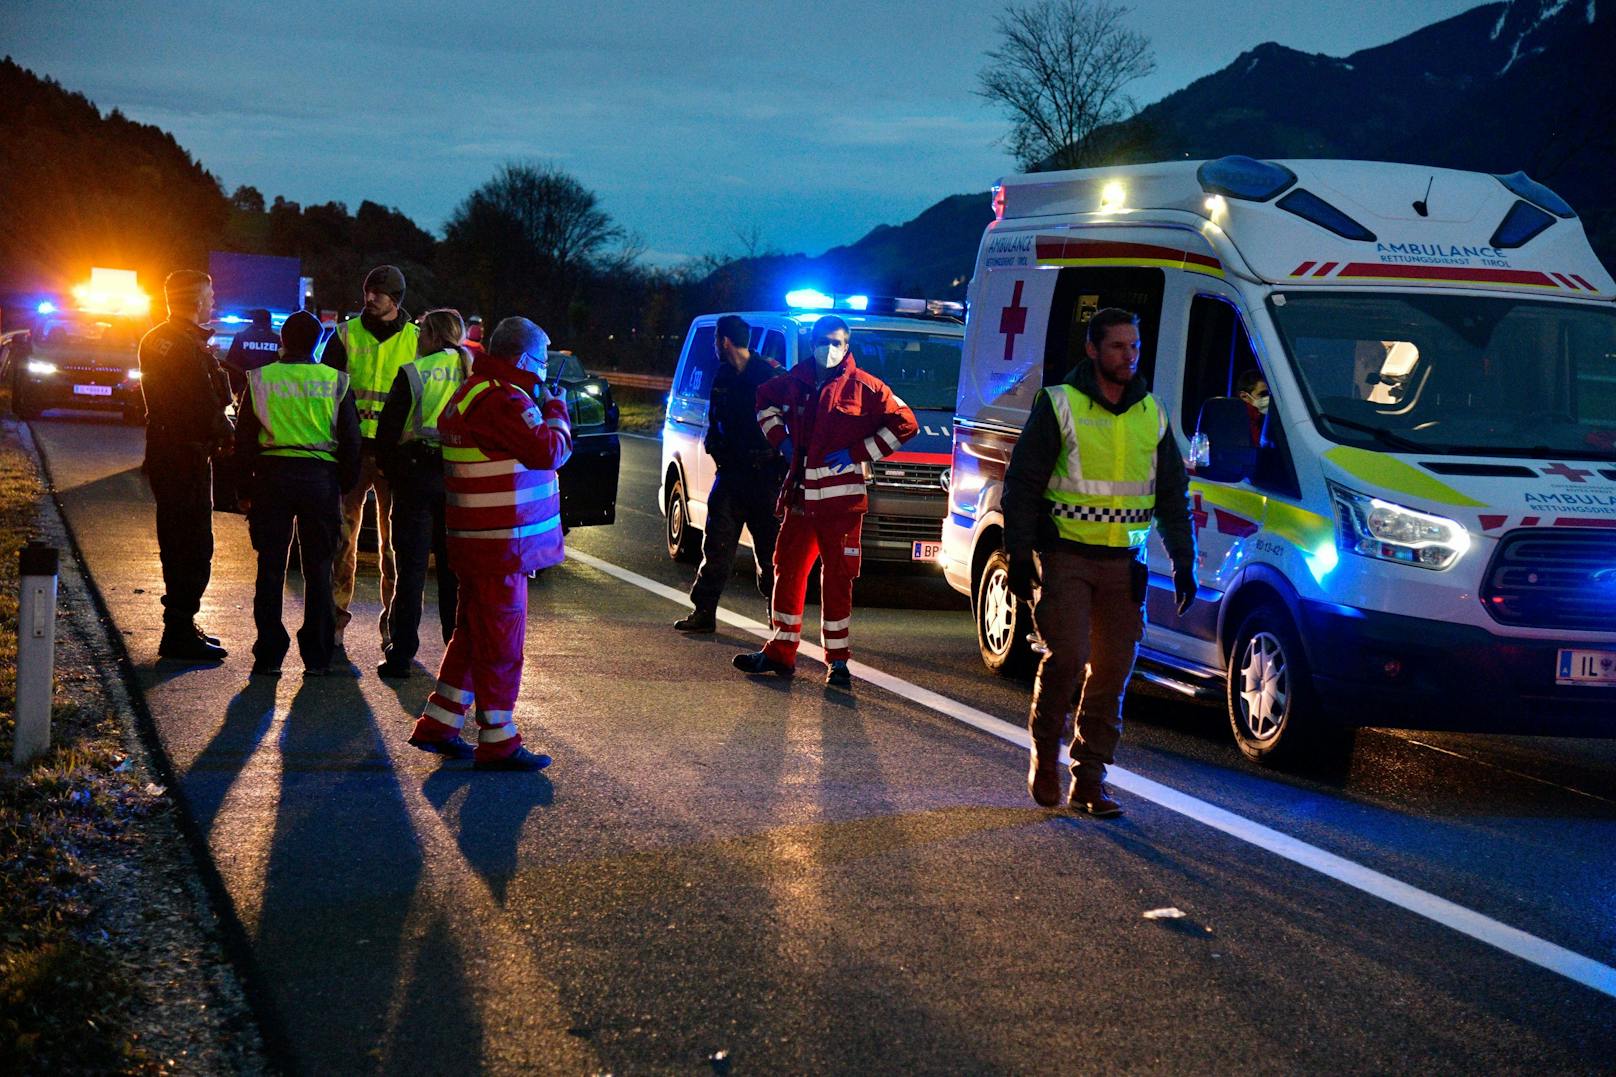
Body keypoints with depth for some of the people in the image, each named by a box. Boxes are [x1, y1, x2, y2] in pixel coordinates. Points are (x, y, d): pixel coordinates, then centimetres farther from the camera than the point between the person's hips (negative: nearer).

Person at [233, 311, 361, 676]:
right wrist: (345, 486, 12)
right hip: (320, 479, 0)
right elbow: (350, 440, 2)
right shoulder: (335, 382, 0)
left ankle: (269, 655, 4)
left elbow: (244, 439, 3)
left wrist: (245, 489, 11)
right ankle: (317, 656, 7)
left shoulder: (260, 379, 1)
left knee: (270, 567, 6)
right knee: (318, 569, 7)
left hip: (272, 475, 0)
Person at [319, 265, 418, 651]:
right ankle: (337, 613, 6)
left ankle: (393, 618, 12)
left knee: (394, 538, 5)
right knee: (343, 533, 0)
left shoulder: (416, 341, 5)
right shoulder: (346, 335, 5)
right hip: (351, 446, 0)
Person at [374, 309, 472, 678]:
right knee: (455, 569, 11)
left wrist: (391, 473, 8)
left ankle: (401, 654, 0)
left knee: (411, 568, 1)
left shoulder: (414, 373, -5)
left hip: (418, 474, -3)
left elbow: (388, 429, -4)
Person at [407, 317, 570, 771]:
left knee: (472, 635, 19)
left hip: (480, 541, 11)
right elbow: (547, 451, -24)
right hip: (500, 545, -11)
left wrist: (541, 410, 8)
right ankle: (498, 742, 2)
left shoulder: (474, 391, 16)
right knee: (500, 646, -4)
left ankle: (438, 724, 26)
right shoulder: (501, 399, -20)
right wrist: (556, 411, -8)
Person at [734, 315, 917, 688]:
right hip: (800, 498, 5)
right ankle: (780, 652, 18)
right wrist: (779, 437, 14)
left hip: (841, 501, -4)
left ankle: (837, 661, 6)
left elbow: (904, 423, -3)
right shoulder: (795, 382, 8)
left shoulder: (864, 388, -5)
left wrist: (857, 453, -8)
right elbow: (765, 399, 29)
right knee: (787, 571, 8)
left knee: (837, 580, -1)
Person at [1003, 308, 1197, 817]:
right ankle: (1045, 755, 9)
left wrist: (1183, 561, 12)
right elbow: (1022, 484, -2)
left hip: (1123, 564, 4)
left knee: (1113, 671, 2)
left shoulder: (1151, 415, 12)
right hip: (1065, 558, -4)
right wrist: (1019, 556, -9)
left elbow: (1173, 494, 18)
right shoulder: (1059, 405, -2)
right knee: (1067, 656, -14)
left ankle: (1089, 779, 10)